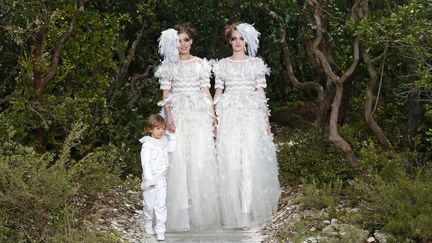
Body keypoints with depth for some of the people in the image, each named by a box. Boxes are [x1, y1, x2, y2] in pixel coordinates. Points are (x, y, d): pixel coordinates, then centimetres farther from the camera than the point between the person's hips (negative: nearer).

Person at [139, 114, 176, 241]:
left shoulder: (163, 141, 7)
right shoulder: (147, 144, -14)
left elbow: (171, 148, 24)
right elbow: (145, 162, -19)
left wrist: (171, 135, 13)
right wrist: (149, 179, -24)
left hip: (161, 179, 5)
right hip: (150, 180, -5)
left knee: (161, 205, 1)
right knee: (149, 204, 10)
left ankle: (160, 230, 3)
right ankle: (148, 225, 31)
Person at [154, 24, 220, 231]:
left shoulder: (201, 64, 12)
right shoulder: (169, 65, 7)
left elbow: (206, 92, 11)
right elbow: (165, 95, 2)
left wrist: (213, 116, -1)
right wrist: (168, 117, -14)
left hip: (199, 116, 1)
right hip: (178, 116, -1)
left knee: (201, 160, -6)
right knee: (178, 161, -9)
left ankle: (202, 212, 5)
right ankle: (180, 214, -3)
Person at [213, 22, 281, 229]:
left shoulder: (256, 63, 8)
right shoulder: (222, 65, 11)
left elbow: (261, 92, 7)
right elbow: (218, 92, 10)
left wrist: (266, 118, 2)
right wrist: (214, 118, 2)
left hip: (252, 115, -1)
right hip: (229, 116, 1)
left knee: (251, 161, -8)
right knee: (230, 161, -5)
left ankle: (249, 210, -3)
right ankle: (234, 210, 2)